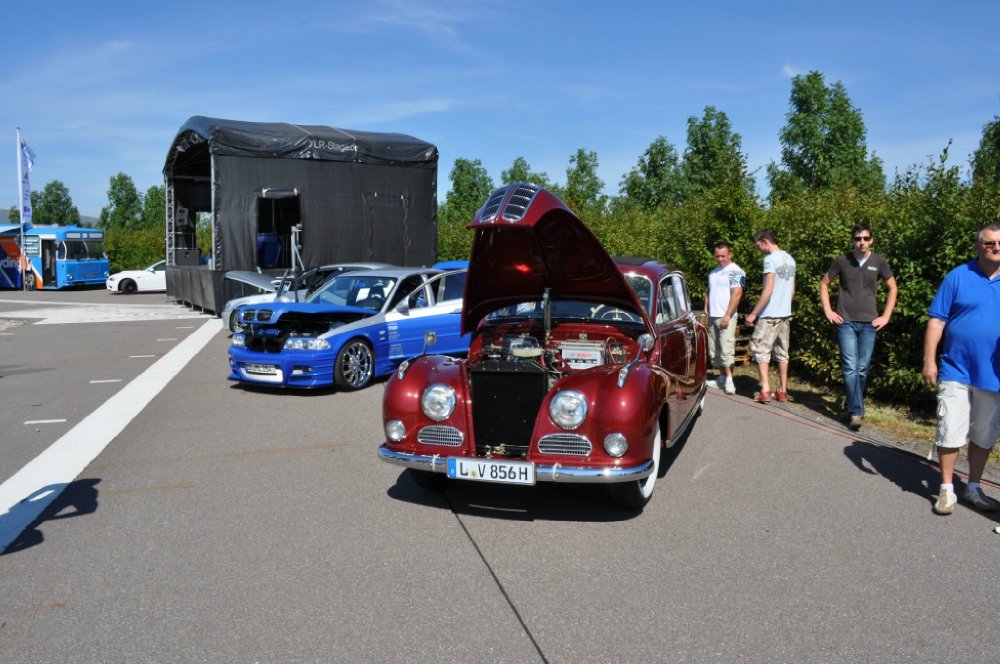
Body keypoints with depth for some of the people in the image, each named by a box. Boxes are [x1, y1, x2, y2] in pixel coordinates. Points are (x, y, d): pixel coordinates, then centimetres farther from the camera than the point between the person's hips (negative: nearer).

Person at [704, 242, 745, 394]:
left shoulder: (735, 272, -7)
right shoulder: (713, 273, 18)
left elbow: (737, 294, -15)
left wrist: (727, 315, -19)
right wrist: (706, 309, 12)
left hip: (726, 317, -8)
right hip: (712, 317, 8)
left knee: (726, 350, -13)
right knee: (714, 351, 9)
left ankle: (729, 381, -10)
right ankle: (722, 377, 19)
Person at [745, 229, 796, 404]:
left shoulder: (770, 259, -14)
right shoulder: (790, 259, 12)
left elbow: (768, 290, -19)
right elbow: (792, 291, 18)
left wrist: (753, 313, -16)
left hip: (769, 315, -8)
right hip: (786, 314, 8)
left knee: (761, 350, -2)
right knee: (782, 353, 12)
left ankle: (765, 391, -6)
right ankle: (782, 391, 17)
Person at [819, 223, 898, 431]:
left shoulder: (878, 262, 2)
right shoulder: (842, 260, 0)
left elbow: (892, 288, 13)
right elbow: (824, 284, 11)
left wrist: (886, 316, 6)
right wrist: (828, 310, 3)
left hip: (869, 323, 2)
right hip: (846, 322, -1)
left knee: (862, 369, 6)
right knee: (850, 368, -8)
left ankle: (852, 405, 21)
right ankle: (856, 411, -5)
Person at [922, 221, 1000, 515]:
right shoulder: (958, 277, -4)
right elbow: (937, 320, -5)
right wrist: (929, 361, -10)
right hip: (956, 372, -3)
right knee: (950, 433, -1)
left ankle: (973, 489, 28)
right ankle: (947, 490, 12)